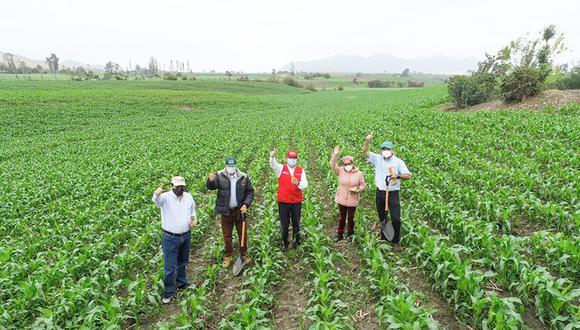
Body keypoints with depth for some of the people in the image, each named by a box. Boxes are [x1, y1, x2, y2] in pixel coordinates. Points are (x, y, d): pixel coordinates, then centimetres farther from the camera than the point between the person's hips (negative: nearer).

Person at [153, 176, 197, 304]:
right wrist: (156, 194, -66)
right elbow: (157, 200, -42)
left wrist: (194, 219, -4)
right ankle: (169, 291, 21)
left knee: (182, 262, 23)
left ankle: (182, 283, 45)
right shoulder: (166, 197, -18)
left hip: (186, 236, 5)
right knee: (169, 266, 4)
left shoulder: (188, 196, -2)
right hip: (170, 238, -5)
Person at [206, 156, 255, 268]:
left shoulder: (243, 177, -4)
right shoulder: (220, 176, -8)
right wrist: (210, 180, -46)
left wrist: (246, 205, -12)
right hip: (226, 211, -1)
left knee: (242, 233, 12)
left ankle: (244, 254, 30)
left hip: (240, 210, 1)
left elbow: (250, 192, 1)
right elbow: (211, 187, -23)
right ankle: (227, 256, 27)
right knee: (227, 235, 11)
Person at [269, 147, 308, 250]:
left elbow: (305, 184, -7)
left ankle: (296, 242, 29)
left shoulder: (301, 170, 4)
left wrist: (298, 183, -30)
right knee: (284, 224, 8)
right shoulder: (281, 168, 0)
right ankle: (285, 243, 25)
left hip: (297, 202, 1)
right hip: (283, 202, -1)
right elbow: (273, 164, -22)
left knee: (296, 223, 12)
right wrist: (272, 157, -45)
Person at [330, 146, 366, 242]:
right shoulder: (341, 171, -2)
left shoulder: (359, 173, -4)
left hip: (352, 201, -1)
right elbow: (333, 166, -15)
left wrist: (357, 189, -17)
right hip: (341, 200, 1)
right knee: (341, 218, 13)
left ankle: (350, 235, 29)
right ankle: (340, 234, 26)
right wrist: (335, 155, -26)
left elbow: (363, 185, 3)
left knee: (350, 218, 11)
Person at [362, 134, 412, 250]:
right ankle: (383, 238, 32)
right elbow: (365, 151, 1)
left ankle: (396, 242, 14)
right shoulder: (377, 158, 3)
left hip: (393, 193, -3)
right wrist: (367, 141, -17)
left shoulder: (398, 161, -5)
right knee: (382, 218, 16)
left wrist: (398, 176, -29)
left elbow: (408, 175, -9)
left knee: (396, 219, -4)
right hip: (380, 193, 3)